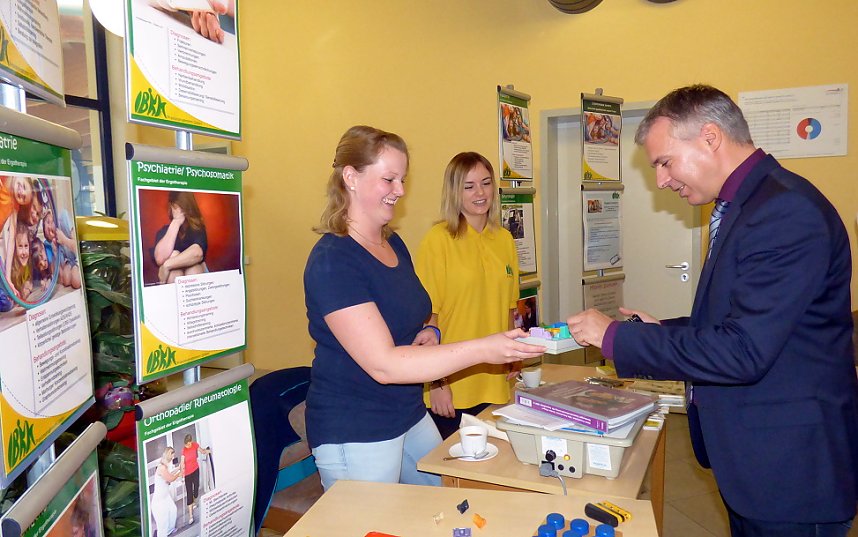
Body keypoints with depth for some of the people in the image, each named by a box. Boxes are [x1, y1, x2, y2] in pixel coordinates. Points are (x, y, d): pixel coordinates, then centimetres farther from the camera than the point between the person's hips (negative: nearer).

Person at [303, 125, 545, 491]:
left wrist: (428, 335, -2)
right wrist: (481, 350, -32)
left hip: (410, 416, 8)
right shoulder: (333, 261, -21)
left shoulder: (393, 244, 7)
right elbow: (382, 364, -27)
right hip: (354, 435, -8)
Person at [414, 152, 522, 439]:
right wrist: (436, 383, -12)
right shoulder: (438, 240, -10)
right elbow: (427, 317, -11)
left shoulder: (504, 239, 8)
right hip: (452, 389, -5)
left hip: (496, 385, 5)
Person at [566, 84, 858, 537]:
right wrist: (660, 331, 5)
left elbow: (742, 351, -27)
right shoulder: (746, 205, 9)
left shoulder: (786, 211, -23)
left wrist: (616, 337, -20)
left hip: (790, 468, -9)